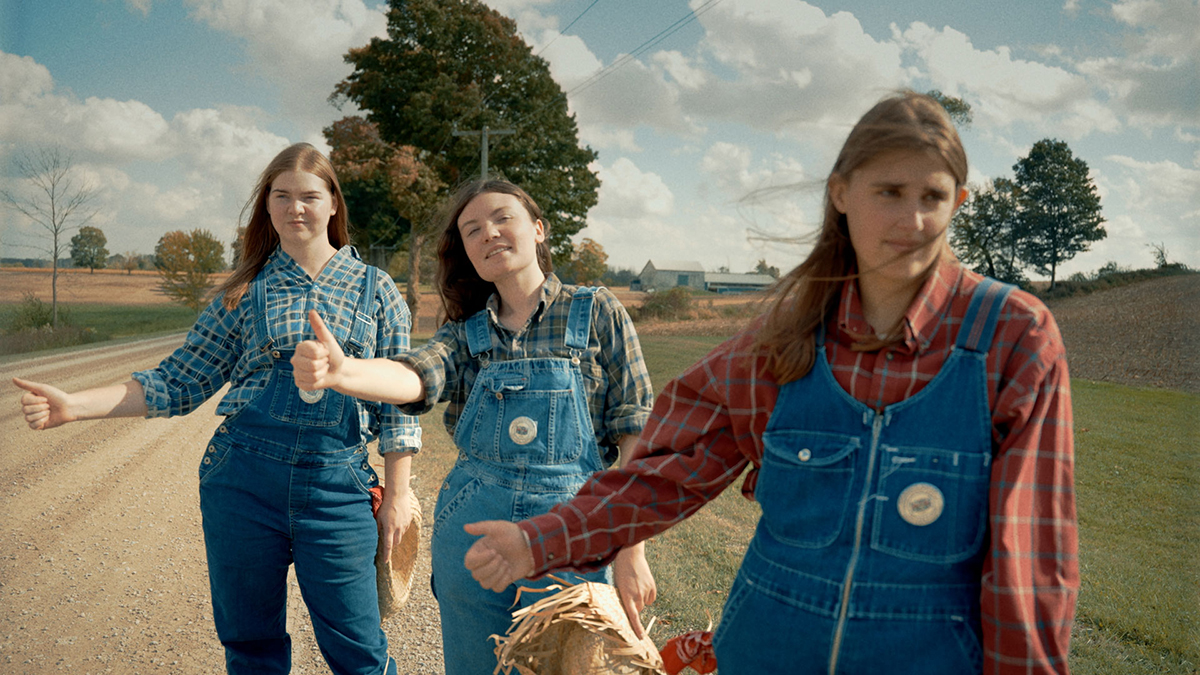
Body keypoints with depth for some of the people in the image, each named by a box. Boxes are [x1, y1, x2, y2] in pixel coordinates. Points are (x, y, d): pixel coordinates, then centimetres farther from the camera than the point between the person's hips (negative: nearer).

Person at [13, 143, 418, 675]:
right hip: (242, 481, 2)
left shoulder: (375, 290, 4)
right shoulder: (245, 292, 8)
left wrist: (397, 494, 0)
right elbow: (180, 381, 6)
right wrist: (74, 406, -4)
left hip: (336, 487, -2)